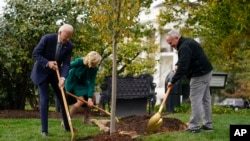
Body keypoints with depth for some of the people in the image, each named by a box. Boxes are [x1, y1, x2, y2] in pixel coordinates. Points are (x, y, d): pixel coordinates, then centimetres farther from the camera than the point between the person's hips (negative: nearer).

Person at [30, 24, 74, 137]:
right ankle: (44, 130, -3)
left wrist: (63, 77, -31)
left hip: (56, 73, 4)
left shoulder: (69, 46, -12)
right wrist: (47, 63, -30)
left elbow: (66, 64, -15)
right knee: (44, 99, -10)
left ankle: (68, 127, 18)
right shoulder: (47, 38, -22)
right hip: (42, 72, -4)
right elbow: (35, 54, -19)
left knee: (63, 99, 6)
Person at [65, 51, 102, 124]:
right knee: (81, 100, -19)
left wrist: (90, 97, -26)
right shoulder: (79, 61, -31)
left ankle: (86, 119, 17)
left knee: (92, 99, -3)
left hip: (82, 83, 6)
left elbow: (92, 82, -19)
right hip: (72, 82, -6)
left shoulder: (94, 68, -18)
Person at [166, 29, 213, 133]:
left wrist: (173, 81, -22)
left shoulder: (184, 47, -20)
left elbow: (183, 67, -27)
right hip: (205, 72, 11)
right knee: (205, 99, 13)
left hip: (199, 75, -11)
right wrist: (178, 65, 9)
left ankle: (194, 127, -5)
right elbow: (183, 60, 29)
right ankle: (208, 124, 19)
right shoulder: (187, 42, 14)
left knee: (195, 100, -7)